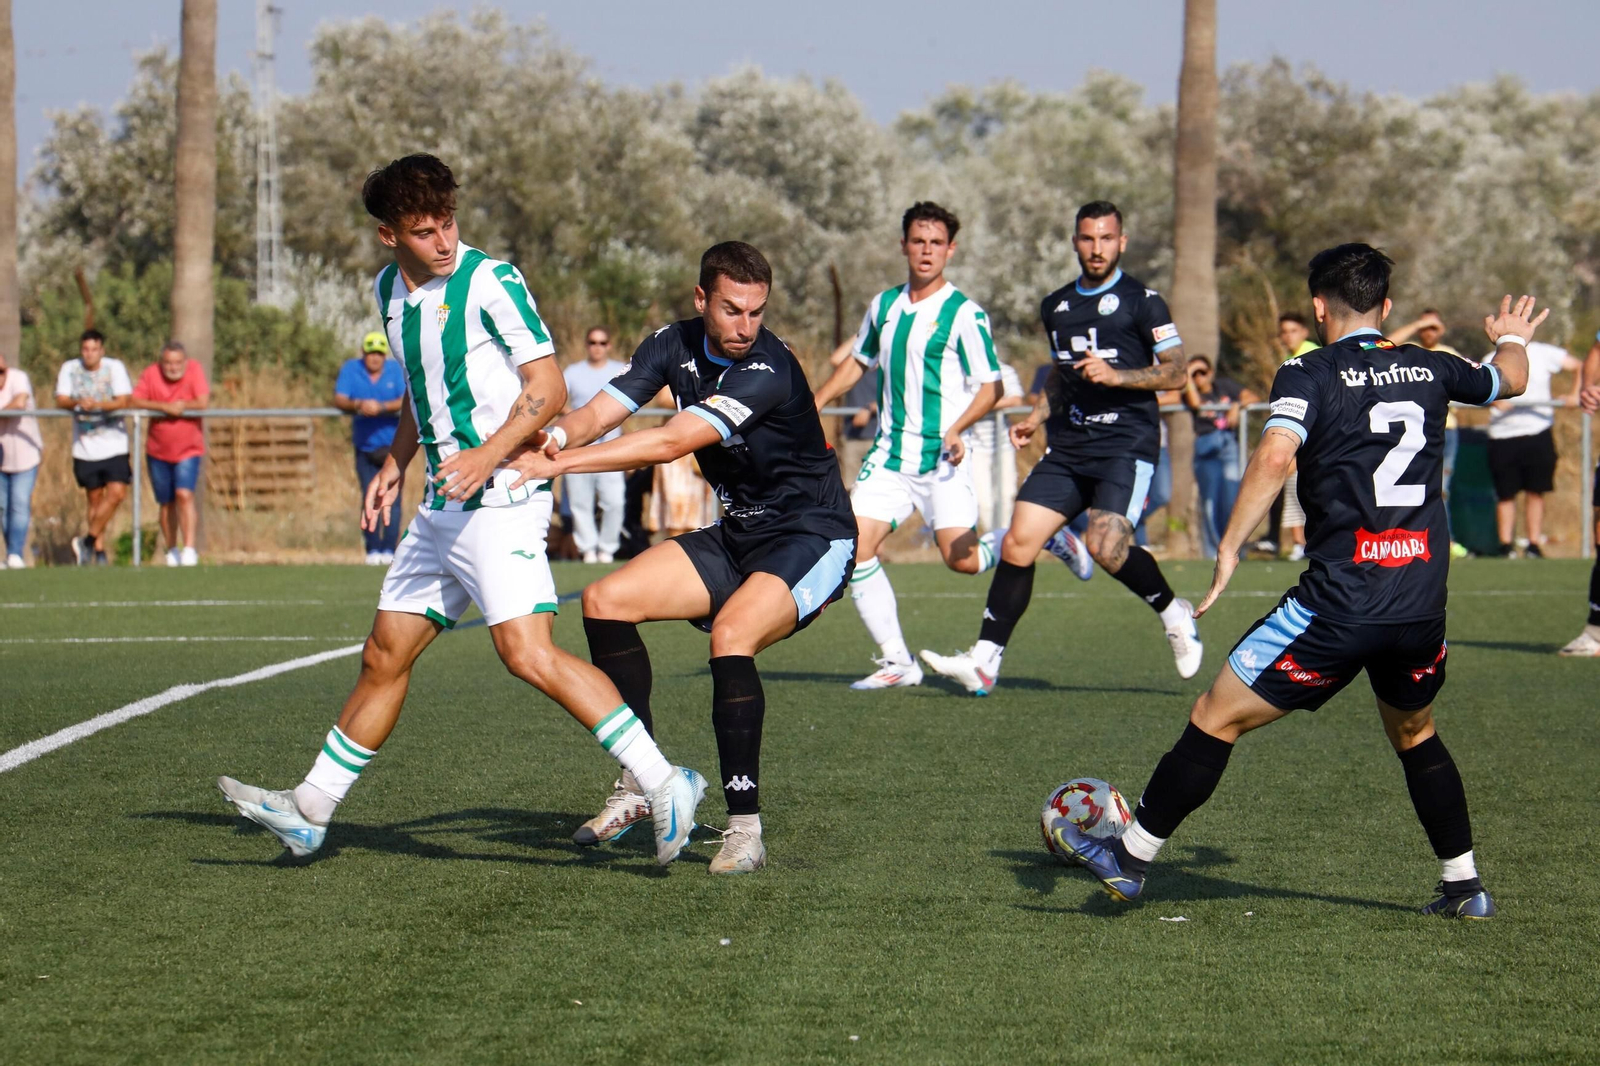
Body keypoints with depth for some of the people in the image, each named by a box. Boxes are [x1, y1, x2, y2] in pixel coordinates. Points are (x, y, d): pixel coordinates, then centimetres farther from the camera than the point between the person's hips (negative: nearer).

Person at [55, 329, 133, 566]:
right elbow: (61, 400, -5)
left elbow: (124, 401, -14)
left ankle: (88, 541, -6)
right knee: (95, 499, 8)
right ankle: (99, 550, 16)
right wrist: (77, 403, -26)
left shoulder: (115, 367, -4)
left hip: (114, 445, -2)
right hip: (84, 446, 2)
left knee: (117, 493, -15)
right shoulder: (69, 369, 2)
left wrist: (97, 405, -30)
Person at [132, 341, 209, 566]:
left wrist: (182, 406, -17)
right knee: (166, 503, 10)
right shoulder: (151, 374, -8)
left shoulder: (195, 370, -11)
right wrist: (165, 407, -24)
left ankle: (189, 548, -20)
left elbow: (203, 402, -19)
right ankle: (172, 550, 24)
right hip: (158, 452, 2)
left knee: (184, 495, -19)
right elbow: (134, 401, -16)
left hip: (188, 449, -2)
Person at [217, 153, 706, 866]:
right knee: (384, 656, 13)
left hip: (502, 497, -8)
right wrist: (395, 465, 19)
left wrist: (490, 453, -24)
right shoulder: (390, 292, 13)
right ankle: (309, 812, 22)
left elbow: (548, 387, -12)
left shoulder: (490, 280, -10)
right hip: (442, 506, 8)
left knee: (528, 653, -21)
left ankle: (663, 784, -20)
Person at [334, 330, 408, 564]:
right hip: (364, 446, 1)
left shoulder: (396, 370, -2)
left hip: (393, 445, -1)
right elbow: (339, 400, -10)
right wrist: (357, 405, -31)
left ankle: (389, 549, -2)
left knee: (392, 499, -5)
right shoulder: (350, 369, -1)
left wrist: (381, 407, -29)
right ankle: (372, 549, 7)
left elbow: (406, 401, -13)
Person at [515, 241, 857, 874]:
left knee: (732, 633, -33)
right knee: (605, 601, -4)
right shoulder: (675, 346, -3)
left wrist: (560, 463, -38)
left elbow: (671, 443, -34)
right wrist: (557, 435, -34)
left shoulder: (768, 371, -26)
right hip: (737, 537, 8)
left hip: (813, 538, -8)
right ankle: (640, 782, 5)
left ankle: (745, 829, -26)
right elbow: (601, 412, -10)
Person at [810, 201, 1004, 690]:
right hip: (890, 454, 5)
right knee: (855, 548, -8)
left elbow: (990, 387, -9)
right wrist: (814, 404, 18)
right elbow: (858, 362, 27)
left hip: (941, 460, -5)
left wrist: (957, 429, -25)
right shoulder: (884, 306, 10)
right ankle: (896, 662, 1)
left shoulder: (964, 314, -8)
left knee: (962, 560, -14)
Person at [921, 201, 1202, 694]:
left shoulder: (1141, 300, -1)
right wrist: (1036, 417, 16)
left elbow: (1175, 371, -5)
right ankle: (984, 660, -5)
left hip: (1126, 444, -6)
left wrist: (1116, 376, -18)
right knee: (1017, 543, -7)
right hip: (1068, 446, 6)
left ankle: (1173, 613, 4)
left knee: (1107, 547, -23)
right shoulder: (1055, 307, 18)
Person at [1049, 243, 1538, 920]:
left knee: (1216, 717, 6)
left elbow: (1274, 456, -21)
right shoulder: (1429, 369, 11)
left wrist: (1229, 548, -14)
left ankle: (1131, 858, 11)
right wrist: (1513, 340, 55)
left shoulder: (1309, 375, -3)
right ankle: (1464, 887, 29)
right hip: (1423, 604, 5)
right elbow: (1510, 381, 32)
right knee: (1415, 736, 29)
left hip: (1338, 603, -5)